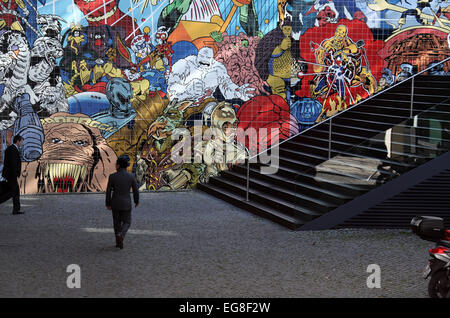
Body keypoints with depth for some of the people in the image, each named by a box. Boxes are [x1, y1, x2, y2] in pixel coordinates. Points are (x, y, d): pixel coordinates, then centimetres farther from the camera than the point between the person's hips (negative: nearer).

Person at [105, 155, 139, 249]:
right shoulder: (131, 177, -11)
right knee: (126, 222, 14)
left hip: (115, 203, 1)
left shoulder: (112, 176, -12)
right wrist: (137, 201, 15)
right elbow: (135, 191, -4)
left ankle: (118, 242, 26)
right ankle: (120, 236, -15)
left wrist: (108, 204, 6)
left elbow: (108, 191, -8)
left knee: (117, 222, 21)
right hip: (126, 203, -1)